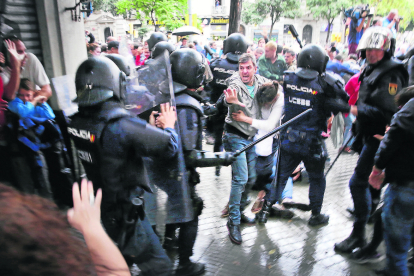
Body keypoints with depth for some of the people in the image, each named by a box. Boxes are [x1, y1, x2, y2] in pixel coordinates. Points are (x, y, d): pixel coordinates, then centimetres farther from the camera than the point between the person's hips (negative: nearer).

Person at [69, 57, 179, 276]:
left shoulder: (76, 122, -8)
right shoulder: (121, 125, -31)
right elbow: (169, 146, -23)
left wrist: (148, 127, 10)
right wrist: (169, 125, -3)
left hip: (98, 206, 8)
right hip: (125, 213, -7)